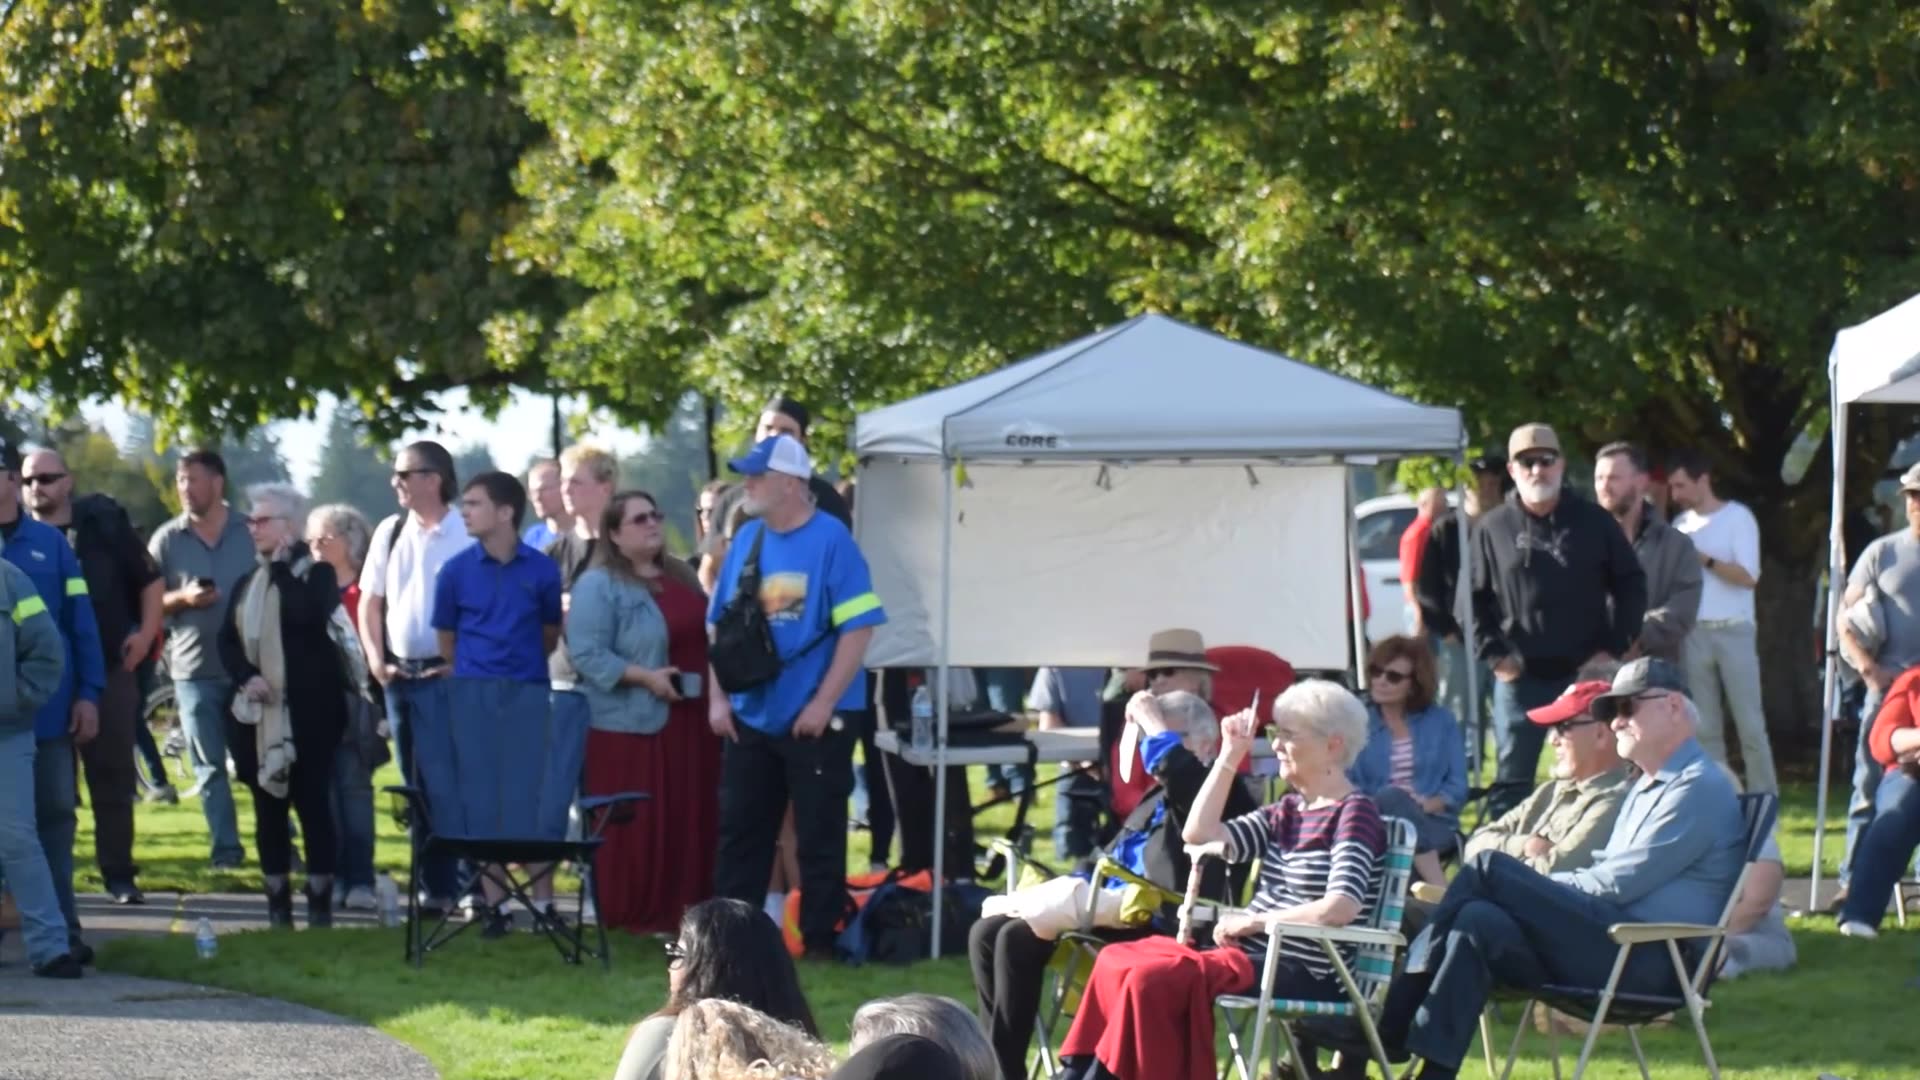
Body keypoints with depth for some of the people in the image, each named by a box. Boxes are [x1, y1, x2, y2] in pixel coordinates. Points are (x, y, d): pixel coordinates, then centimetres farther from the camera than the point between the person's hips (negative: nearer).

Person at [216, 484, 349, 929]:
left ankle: (320, 900, -2)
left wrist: (282, 567, -13)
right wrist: (246, 677, -9)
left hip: (309, 710, -5)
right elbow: (227, 642, 10)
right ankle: (278, 900, 9)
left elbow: (307, 616, -19)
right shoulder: (246, 585, 17)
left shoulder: (317, 574, 0)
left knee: (313, 804, -5)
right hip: (259, 712, 5)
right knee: (268, 808, 5)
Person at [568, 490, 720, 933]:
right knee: (634, 830, -5)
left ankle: (684, 914, 17)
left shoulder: (680, 579, 16)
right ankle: (632, 918, 2)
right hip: (629, 726, -7)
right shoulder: (598, 585, -8)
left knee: (689, 823, 9)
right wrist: (646, 678, -22)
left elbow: (705, 637, 26)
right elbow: (588, 655, -16)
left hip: (689, 722, 8)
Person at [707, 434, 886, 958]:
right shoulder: (747, 540, 6)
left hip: (815, 722, -5)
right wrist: (718, 697, 3)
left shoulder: (831, 541, -11)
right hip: (750, 718, 5)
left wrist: (823, 703, -16)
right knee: (740, 830, 9)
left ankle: (819, 940, 10)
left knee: (820, 835, 3)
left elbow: (858, 629, -13)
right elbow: (721, 625, 12)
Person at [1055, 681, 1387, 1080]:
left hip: (1305, 977, -9)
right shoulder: (1287, 812, 17)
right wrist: (1231, 756, 8)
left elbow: (1340, 909, -23)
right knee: (1117, 961, -2)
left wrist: (1253, 920, -15)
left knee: (1151, 979, -24)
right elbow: (1200, 834, 11)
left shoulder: (1354, 814, -9)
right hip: (1259, 957, 9)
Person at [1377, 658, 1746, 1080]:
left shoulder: (1701, 787, -6)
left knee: (1488, 869, -19)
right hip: (1614, 942, 9)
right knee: (1480, 923, -16)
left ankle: (1391, 1029, -20)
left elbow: (1617, 885, -12)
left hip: (1649, 962, -9)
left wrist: (1523, 885, -1)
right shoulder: (1647, 788, 27)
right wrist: (1528, 884, 7)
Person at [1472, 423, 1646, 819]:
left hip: (1587, 674, 0)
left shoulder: (1594, 523, 3)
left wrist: (1614, 648, -2)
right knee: (1512, 782, 5)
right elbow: (1474, 600, 6)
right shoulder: (1492, 529, 3)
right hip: (1519, 678, 0)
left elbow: (1631, 586, 7)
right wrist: (1494, 654, -4)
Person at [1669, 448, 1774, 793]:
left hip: (1734, 632, -5)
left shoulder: (1738, 517, -3)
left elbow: (1748, 576, -11)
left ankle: (1764, 799, -1)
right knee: (1705, 726, 4)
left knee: (1750, 722, -4)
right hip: (1694, 634, 5)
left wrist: (1703, 558, -12)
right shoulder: (1681, 524, 12)